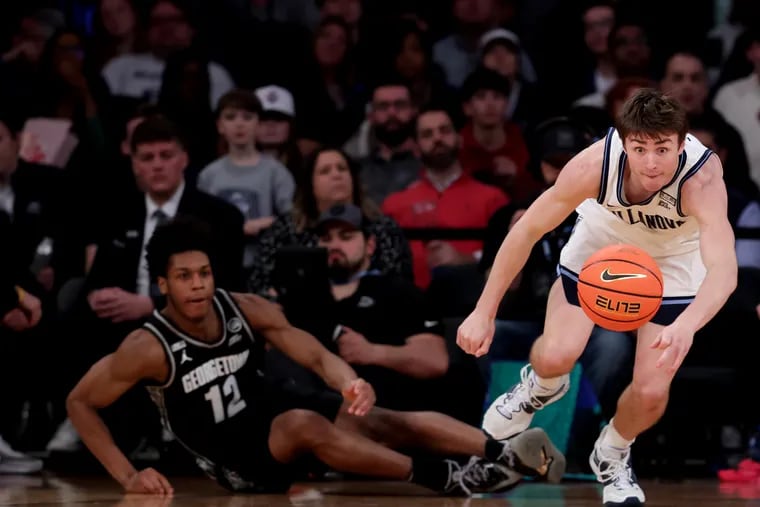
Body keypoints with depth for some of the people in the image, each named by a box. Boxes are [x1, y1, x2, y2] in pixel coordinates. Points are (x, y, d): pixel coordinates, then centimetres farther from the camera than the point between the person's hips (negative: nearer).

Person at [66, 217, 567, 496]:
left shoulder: (247, 309, -10)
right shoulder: (149, 347, -20)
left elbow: (318, 355, -12)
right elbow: (80, 402, -12)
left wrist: (352, 383, -35)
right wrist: (127, 475, -19)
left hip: (271, 407, 4)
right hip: (236, 458, -4)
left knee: (373, 419, -22)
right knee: (305, 425, -35)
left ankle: (508, 454, -36)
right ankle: (448, 479, -40)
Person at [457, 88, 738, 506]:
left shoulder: (702, 179, -40)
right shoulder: (595, 164, -35)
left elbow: (723, 271, -52)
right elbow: (526, 230, -21)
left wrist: (685, 326, -72)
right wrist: (484, 313, -19)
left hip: (673, 262, -1)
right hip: (600, 242, 1)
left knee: (651, 392, -9)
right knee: (555, 357, -17)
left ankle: (612, 456, 26)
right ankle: (542, 387, 24)